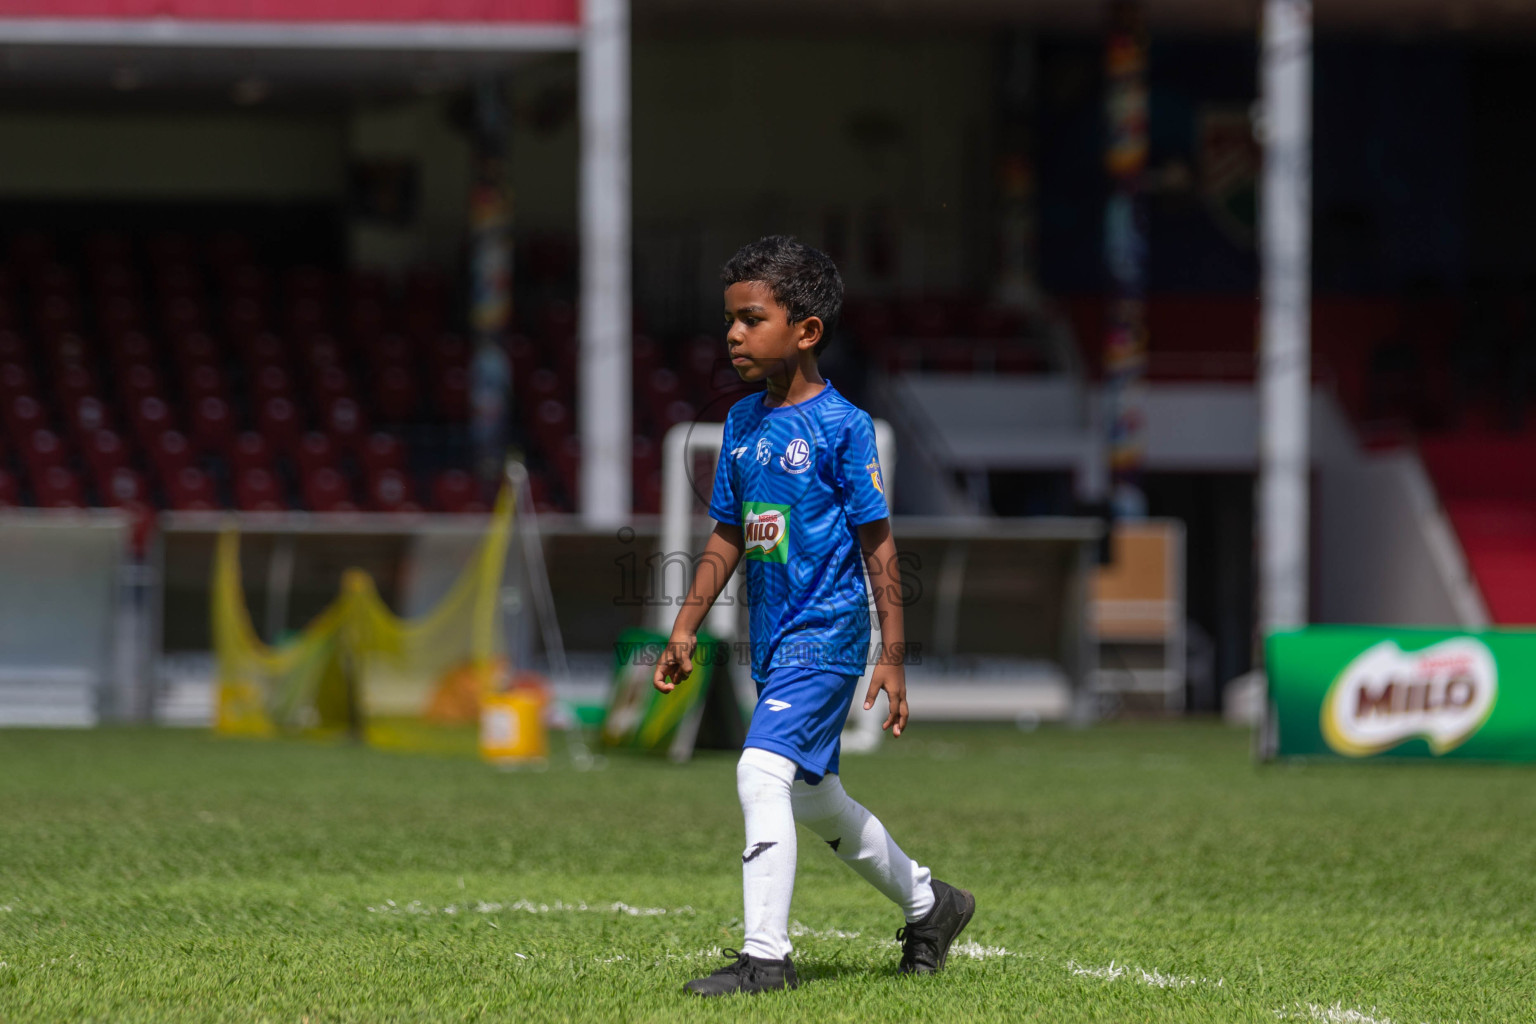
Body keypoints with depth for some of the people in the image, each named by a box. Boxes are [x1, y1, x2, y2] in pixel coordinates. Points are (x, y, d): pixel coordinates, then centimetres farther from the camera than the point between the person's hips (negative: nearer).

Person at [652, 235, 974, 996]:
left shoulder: (841, 426, -11)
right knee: (813, 800, 17)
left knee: (762, 770, -22)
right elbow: (727, 536, 16)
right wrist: (686, 628, 11)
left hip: (826, 631, -8)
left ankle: (765, 956, -21)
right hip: (774, 639, 8)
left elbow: (877, 542, -9)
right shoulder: (742, 423, 9)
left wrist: (893, 655, -11)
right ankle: (927, 902, 38)